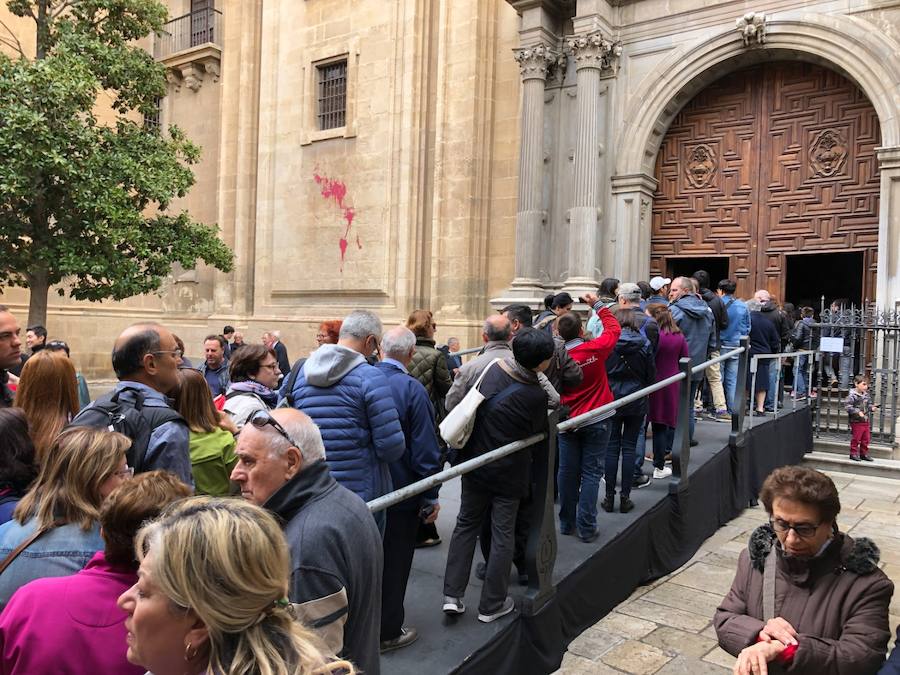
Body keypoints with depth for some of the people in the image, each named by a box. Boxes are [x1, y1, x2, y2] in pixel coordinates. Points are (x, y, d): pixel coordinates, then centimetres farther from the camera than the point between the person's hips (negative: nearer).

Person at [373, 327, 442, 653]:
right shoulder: (412, 389, -21)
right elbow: (425, 449, -19)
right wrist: (430, 497, -8)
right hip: (400, 491, -5)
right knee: (394, 562, 11)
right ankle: (387, 632, 26)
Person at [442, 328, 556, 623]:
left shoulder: (493, 369, -9)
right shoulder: (536, 395, -22)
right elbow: (538, 433, -7)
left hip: (475, 462, 5)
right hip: (508, 472, -4)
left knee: (466, 524, 18)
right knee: (502, 534, 10)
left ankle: (452, 595, 19)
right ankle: (491, 605, 22)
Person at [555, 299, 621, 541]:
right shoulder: (595, 349, -15)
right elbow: (614, 328, 3)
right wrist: (598, 305, 13)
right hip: (597, 421, -2)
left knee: (568, 472, 11)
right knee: (591, 473, 4)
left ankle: (567, 523, 21)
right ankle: (586, 528, 5)